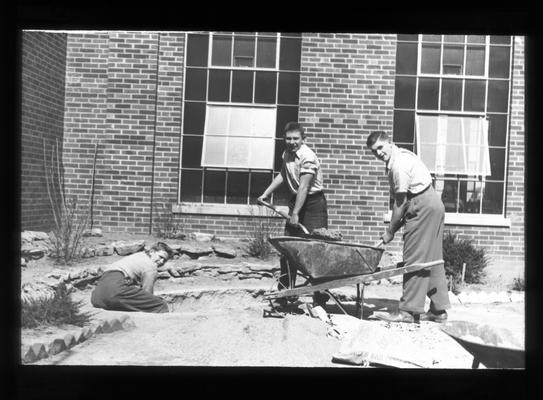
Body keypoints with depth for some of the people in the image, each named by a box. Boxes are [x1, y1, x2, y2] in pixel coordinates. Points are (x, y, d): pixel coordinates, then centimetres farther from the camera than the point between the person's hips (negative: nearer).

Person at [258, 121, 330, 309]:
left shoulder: (308, 157, -20)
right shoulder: (287, 154, 6)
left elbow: (303, 187, -25)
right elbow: (282, 175, 22)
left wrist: (295, 214, -28)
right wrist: (266, 193, 17)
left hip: (314, 203, -8)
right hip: (296, 201, 8)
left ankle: (320, 296, 1)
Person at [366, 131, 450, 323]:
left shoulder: (398, 165, -18)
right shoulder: (401, 155, 13)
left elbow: (400, 202, -15)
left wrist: (390, 232, -7)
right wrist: (399, 224, 9)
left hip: (423, 207, -11)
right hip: (433, 205, 11)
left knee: (414, 259, -7)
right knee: (432, 259, 12)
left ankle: (408, 311, -3)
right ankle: (438, 309, 19)